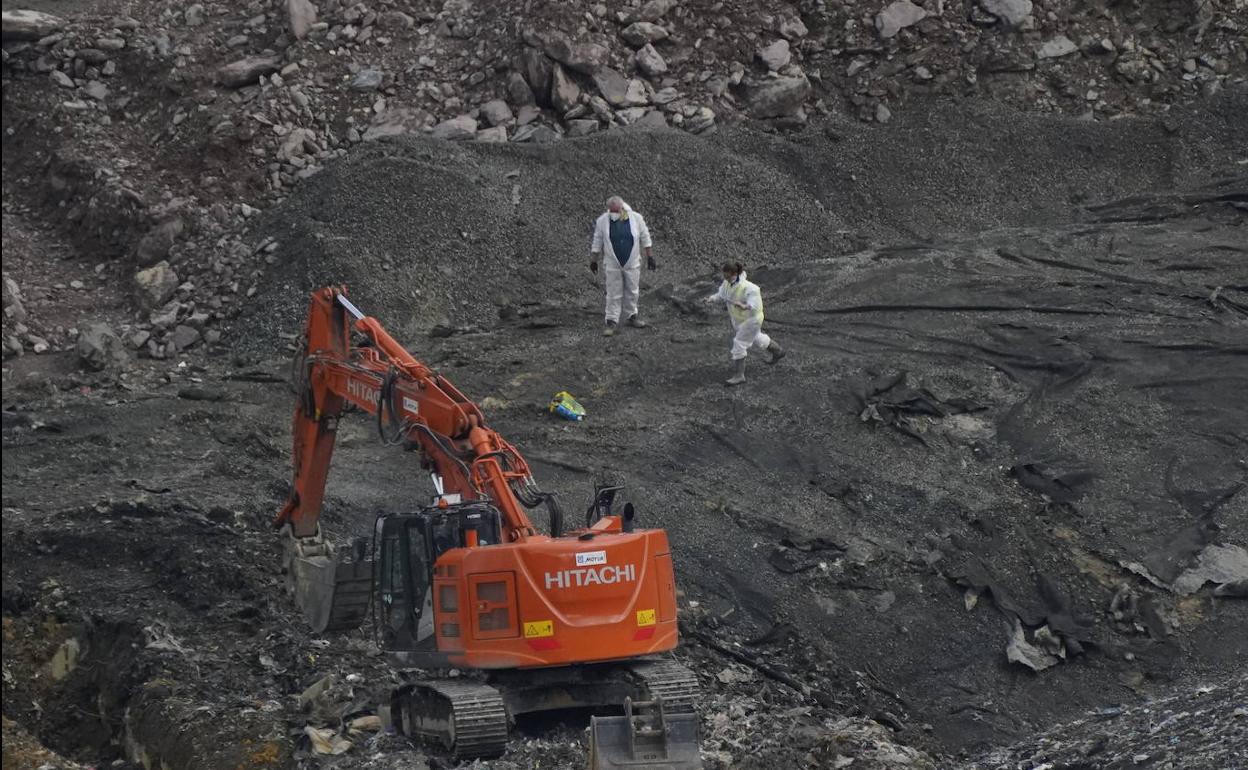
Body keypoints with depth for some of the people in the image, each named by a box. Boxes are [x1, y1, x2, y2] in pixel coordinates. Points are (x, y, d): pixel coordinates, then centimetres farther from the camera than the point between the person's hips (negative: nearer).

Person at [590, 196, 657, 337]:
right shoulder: (602, 221, -8)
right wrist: (593, 261, 4)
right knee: (613, 294, 0)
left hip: (632, 263, 1)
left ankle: (631, 316, 27)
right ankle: (612, 322, 5)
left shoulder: (636, 218, -8)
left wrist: (649, 257, 4)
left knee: (632, 292, 11)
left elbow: (645, 239, 2)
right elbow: (597, 242, 1)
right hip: (612, 264, -1)